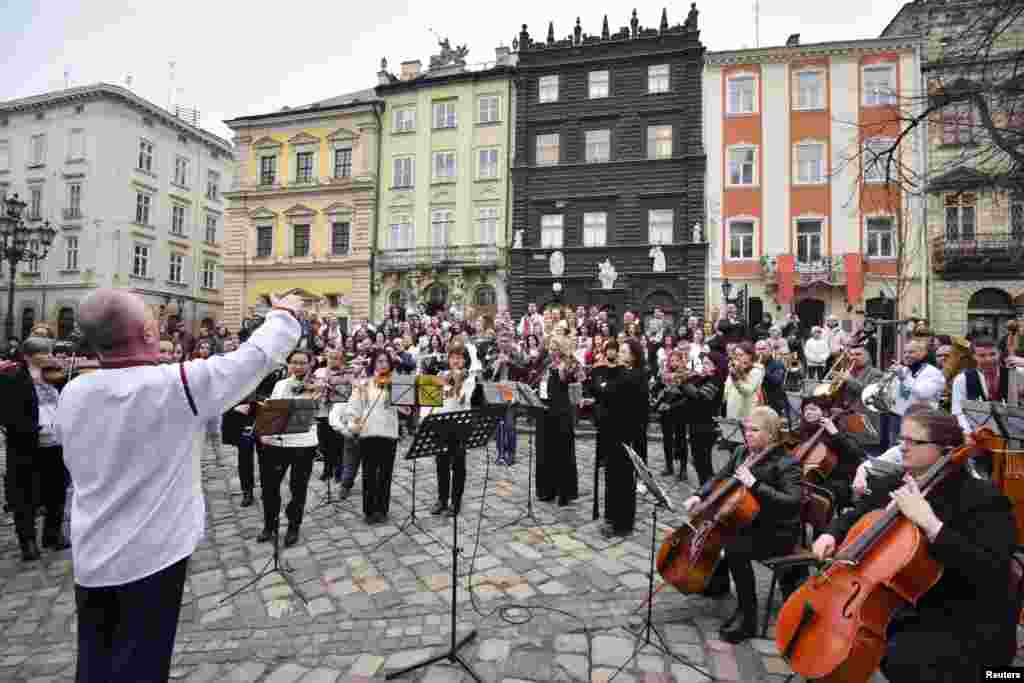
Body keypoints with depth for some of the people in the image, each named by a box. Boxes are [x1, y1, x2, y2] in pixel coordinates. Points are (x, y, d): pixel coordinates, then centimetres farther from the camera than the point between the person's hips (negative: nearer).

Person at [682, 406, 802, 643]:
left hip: (777, 532, -8)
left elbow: (792, 502, -30)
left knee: (734, 548, -29)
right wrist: (699, 496, -7)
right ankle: (719, 581, 27)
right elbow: (720, 479, 10)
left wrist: (754, 484, -37)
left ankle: (747, 616, -11)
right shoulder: (741, 452, 3)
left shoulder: (787, 463, -19)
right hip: (748, 522, 8)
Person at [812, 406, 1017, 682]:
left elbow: (992, 574, -27)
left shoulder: (984, 498, -15)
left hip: (964, 625, -6)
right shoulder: (892, 485, 3)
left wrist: (929, 522, -35)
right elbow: (854, 519, 16)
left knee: (901, 656, -27)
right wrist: (831, 535, -4)